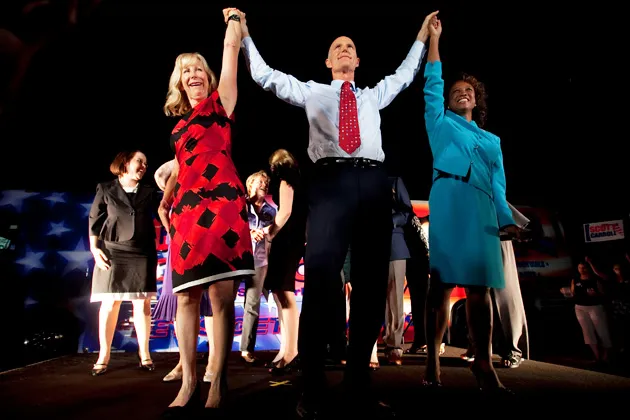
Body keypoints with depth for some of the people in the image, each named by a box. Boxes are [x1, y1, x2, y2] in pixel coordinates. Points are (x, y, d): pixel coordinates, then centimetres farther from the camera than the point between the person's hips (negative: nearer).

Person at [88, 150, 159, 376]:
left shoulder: (149, 192, 11)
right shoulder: (106, 189, 7)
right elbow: (94, 221, 4)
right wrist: (95, 249, -4)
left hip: (142, 254, 1)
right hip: (113, 252, -1)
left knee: (142, 304, 3)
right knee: (110, 304, 1)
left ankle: (144, 354, 11)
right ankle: (103, 355, 13)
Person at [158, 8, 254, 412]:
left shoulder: (219, 104, 12)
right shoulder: (180, 124, 26)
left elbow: (231, 50, 11)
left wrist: (233, 18, 27)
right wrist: (165, 201, 17)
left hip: (221, 202, -6)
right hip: (187, 209, 6)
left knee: (220, 295, -8)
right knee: (186, 295, 3)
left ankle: (218, 382, 2)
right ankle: (189, 382, 13)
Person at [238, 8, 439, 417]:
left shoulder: (374, 95, 33)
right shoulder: (311, 92, 25)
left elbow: (405, 74, 42)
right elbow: (265, 75, 24)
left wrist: (423, 35, 45)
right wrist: (243, 32, 24)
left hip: (374, 184, 3)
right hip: (331, 182, -3)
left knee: (372, 285, 0)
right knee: (320, 281, -14)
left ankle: (358, 386, 12)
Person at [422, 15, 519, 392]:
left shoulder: (492, 140, 29)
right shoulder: (441, 123, 22)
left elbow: (498, 183, 20)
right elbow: (433, 84, 15)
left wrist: (506, 218, 8)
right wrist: (434, 38, 17)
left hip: (482, 207, 4)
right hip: (449, 199, -3)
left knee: (480, 285, -2)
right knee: (442, 281, -10)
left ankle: (484, 365, 2)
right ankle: (433, 361, -6)